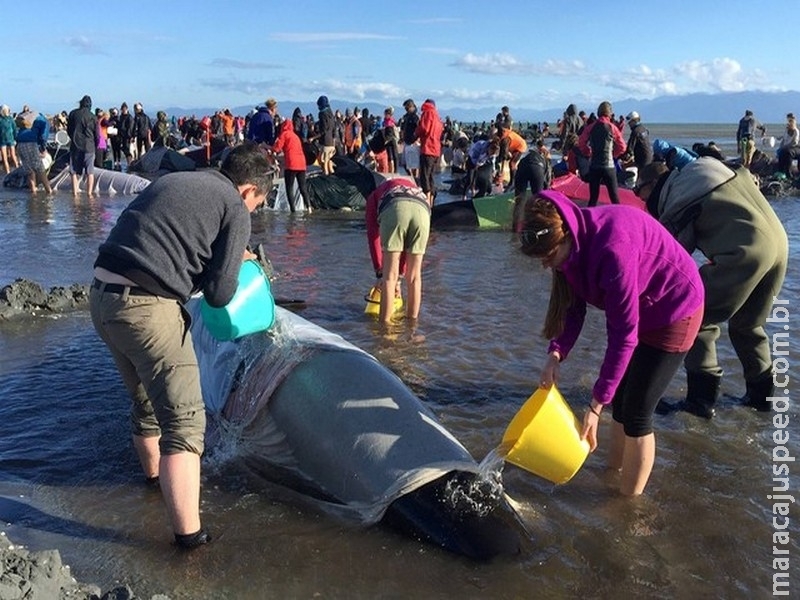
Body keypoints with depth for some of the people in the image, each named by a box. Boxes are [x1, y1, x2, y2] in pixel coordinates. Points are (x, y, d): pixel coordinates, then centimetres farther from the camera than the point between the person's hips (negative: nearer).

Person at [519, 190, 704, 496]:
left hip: (674, 312, -8)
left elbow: (624, 333, -33)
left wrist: (596, 404, -30)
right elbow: (573, 305, -3)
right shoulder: (577, 242, -10)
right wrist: (556, 353, -19)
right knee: (620, 396, 16)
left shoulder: (611, 248, -37)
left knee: (636, 411, -5)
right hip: (639, 309, 8)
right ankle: (614, 468, 35)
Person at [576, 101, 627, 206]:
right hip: (608, 166, -2)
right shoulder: (612, 128, -4)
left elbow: (581, 143, 1)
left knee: (593, 197, 8)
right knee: (614, 197, 3)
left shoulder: (590, 127, 1)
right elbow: (622, 147, -1)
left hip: (594, 166, 2)